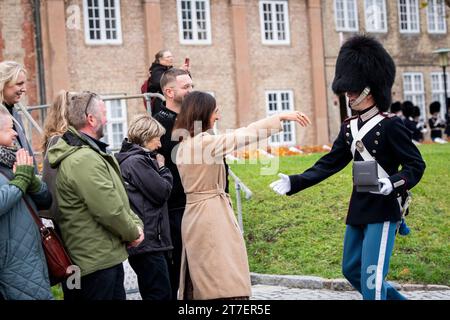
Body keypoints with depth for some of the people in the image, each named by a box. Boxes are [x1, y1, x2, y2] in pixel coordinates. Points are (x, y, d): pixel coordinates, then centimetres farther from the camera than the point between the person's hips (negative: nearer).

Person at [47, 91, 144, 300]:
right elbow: (110, 211, -22)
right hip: (97, 263, -10)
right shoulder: (84, 160, -21)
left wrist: (136, 224, 2)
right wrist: (134, 233, -6)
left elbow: (119, 196, 16)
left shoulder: (93, 152, 14)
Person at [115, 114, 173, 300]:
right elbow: (162, 192, -12)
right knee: (161, 294, -10)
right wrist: (162, 168, 3)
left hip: (146, 242, 11)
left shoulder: (135, 159, 18)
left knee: (151, 293, 15)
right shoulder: (136, 161, -14)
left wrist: (158, 168, 10)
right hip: (148, 241, -11)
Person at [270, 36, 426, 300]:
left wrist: (393, 184, -31)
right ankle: (396, 298, 35)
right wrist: (293, 183, -1)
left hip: (383, 209, -8)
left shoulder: (390, 125, -13)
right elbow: (329, 164, 9)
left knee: (371, 276, -9)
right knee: (351, 270, 17)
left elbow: (416, 165, -12)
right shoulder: (350, 128, 8)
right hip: (358, 209, 8)